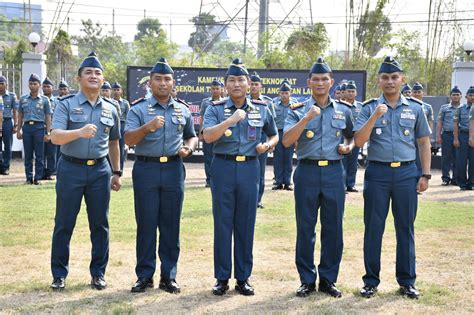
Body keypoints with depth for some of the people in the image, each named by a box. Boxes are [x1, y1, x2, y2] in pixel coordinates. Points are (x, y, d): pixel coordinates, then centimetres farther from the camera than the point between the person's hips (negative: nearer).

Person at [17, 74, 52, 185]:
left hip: (39, 127, -2)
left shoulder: (44, 100, 4)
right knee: (28, 155, 5)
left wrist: (47, 133, -2)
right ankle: (29, 177, 11)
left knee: (39, 155, 0)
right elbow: (20, 115, 16)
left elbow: (48, 117, 4)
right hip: (27, 127, 2)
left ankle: (38, 178, 6)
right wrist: (19, 130, 9)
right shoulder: (23, 99, 12)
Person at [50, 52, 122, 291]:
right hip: (71, 168, -3)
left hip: (100, 170, 3)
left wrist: (116, 172, 16)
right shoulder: (66, 104, -3)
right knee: (64, 224, 4)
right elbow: (55, 137, -16)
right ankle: (59, 274, 16)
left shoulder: (110, 109, 9)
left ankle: (98, 273, 18)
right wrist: (80, 132, -34)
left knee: (100, 224, 7)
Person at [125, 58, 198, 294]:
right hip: (146, 169, -2)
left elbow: (192, 136, 22)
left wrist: (188, 148, 0)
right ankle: (144, 276, 13)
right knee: (146, 224, 3)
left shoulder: (183, 110, 11)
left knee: (171, 225, 6)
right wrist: (148, 127, -27)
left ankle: (168, 276, 15)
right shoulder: (138, 109, 0)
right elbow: (128, 139, -10)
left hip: (173, 170, 2)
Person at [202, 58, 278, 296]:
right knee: (222, 224, 4)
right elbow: (208, 136, -16)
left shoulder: (261, 109, 7)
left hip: (249, 169, 2)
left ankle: (243, 278, 17)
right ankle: (222, 278, 14)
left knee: (246, 225, 7)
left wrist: (267, 145, -1)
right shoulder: (216, 109, 0)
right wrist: (231, 119, -24)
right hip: (223, 168, -1)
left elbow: (274, 135, 20)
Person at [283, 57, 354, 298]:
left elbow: (352, 136, 23)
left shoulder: (344, 110, 9)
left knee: (333, 228, 5)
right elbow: (286, 141, -11)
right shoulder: (298, 110, 1)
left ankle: (328, 279, 19)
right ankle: (307, 280, 16)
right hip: (307, 172, -1)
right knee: (305, 228, 5)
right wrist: (306, 118, -20)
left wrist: (348, 147, 1)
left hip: (334, 172, 2)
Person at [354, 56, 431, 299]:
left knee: (406, 228, 8)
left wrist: (425, 175, 3)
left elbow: (423, 142, 10)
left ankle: (407, 281, 20)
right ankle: (371, 281, 16)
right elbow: (359, 142, -7)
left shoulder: (415, 108, 6)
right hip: (377, 172, -1)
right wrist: (374, 117, -20)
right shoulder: (369, 108, 2)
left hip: (407, 172, 1)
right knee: (373, 228, 5)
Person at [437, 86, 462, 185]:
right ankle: (445, 178, 8)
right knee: (446, 157, 1)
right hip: (447, 135, 0)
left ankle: (456, 178, 9)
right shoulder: (444, 108, 9)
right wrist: (438, 136, -2)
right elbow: (439, 123, 7)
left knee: (457, 158, 2)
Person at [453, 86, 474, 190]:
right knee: (461, 161, 1)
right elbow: (456, 124, 3)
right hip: (463, 135, -1)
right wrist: (456, 139, -5)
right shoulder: (460, 109, 5)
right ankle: (462, 183, 10)